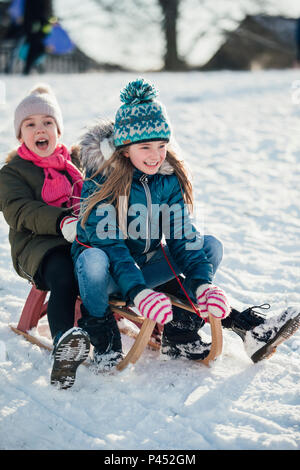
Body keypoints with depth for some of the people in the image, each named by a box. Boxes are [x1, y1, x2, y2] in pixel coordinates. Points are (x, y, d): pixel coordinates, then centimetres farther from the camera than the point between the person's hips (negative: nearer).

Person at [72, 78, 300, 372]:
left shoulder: (169, 178, -2)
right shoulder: (101, 179, -18)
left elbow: (182, 236, -6)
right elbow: (106, 240, -25)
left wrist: (203, 283, -23)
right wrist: (138, 293, -39)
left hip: (144, 267, 6)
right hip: (108, 274, -5)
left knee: (211, 246, -8)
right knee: (93, 259, -40)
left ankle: (180, 333, -14)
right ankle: (103, 341, -17)